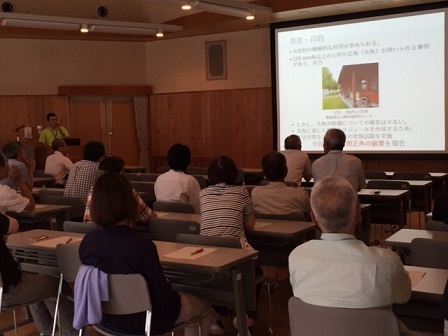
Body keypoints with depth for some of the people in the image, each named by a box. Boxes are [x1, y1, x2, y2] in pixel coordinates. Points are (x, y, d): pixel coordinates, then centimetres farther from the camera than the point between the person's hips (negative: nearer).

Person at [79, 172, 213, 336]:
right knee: (203, 308, 21)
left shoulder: (87, 241, -13)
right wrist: (172, 291, 1)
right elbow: (163, 296, -23)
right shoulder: (142, 245, -32)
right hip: (141, 321, -6)